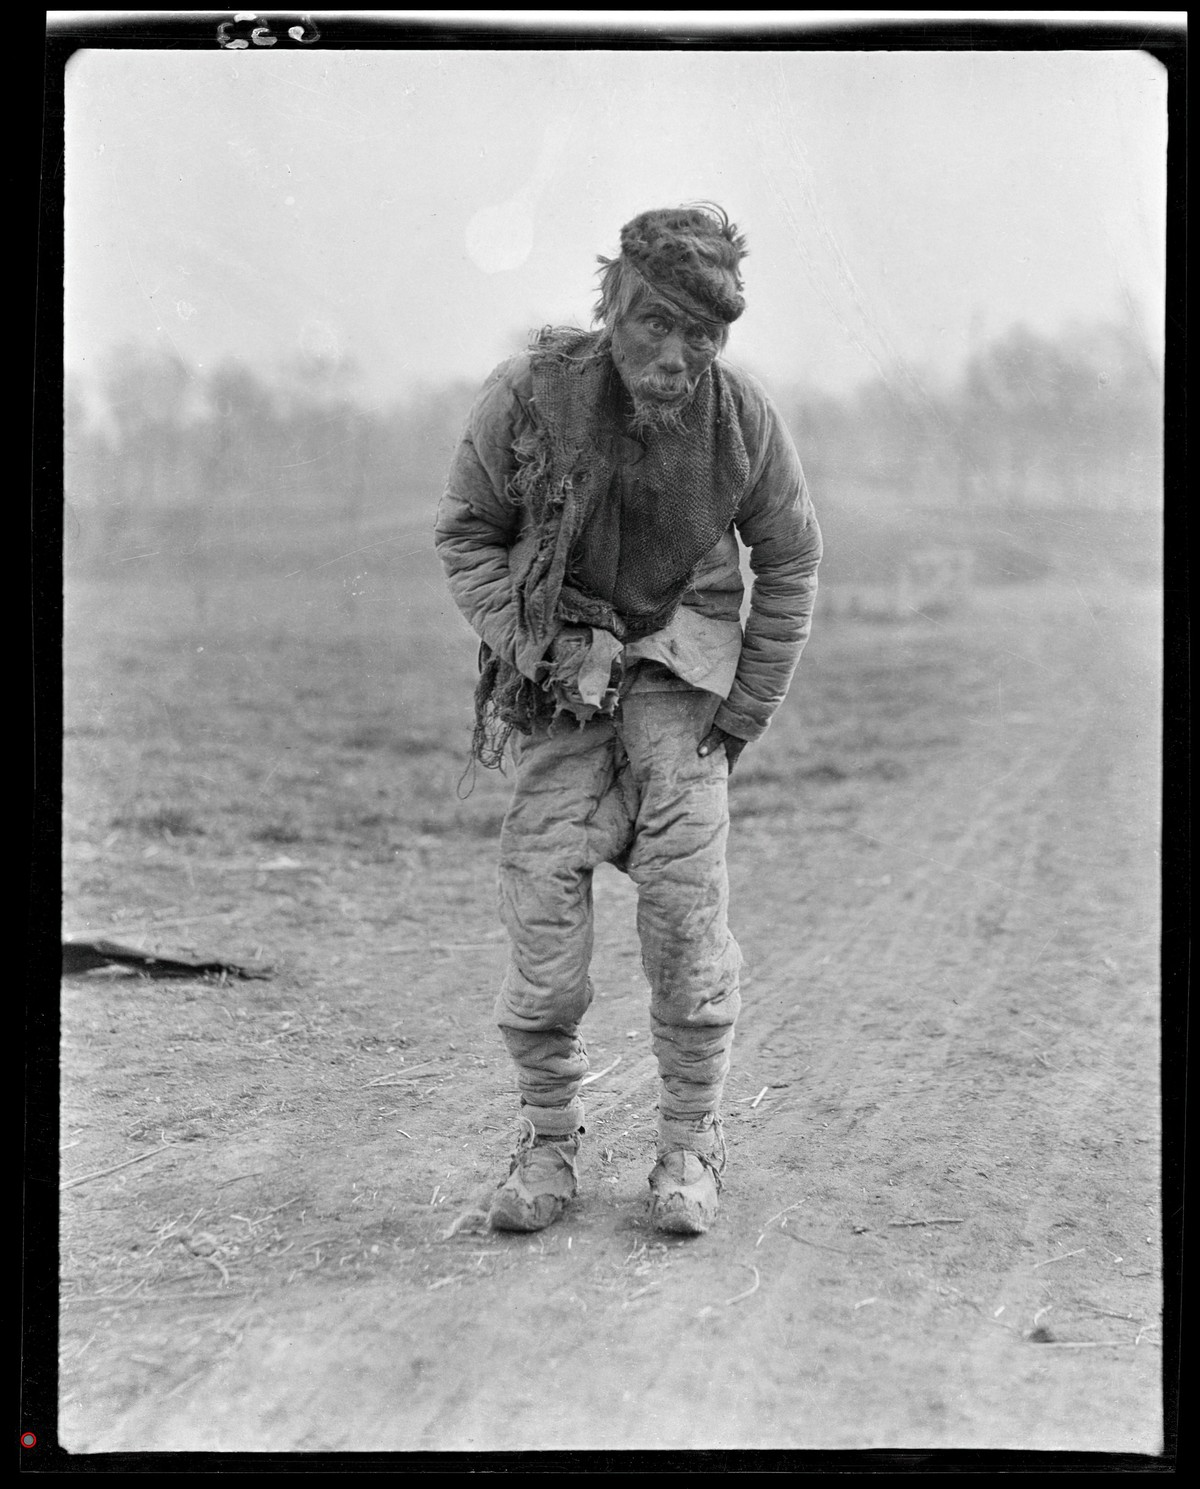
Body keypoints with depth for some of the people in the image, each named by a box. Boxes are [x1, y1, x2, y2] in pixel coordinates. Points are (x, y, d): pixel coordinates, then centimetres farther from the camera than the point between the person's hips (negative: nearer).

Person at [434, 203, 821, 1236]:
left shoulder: (743, 418, -13)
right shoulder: (531, 396, -17)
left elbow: (792, 561, 3)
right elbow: (466, 532, -1)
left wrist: (747, 711, 1)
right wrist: (533, 652, -12)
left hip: (681, 660, 0)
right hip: (557, 659, 0)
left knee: (686, 898, -9)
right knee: (543, 897, -7)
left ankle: (691, 1142, 7)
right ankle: (549, 1140, 12)